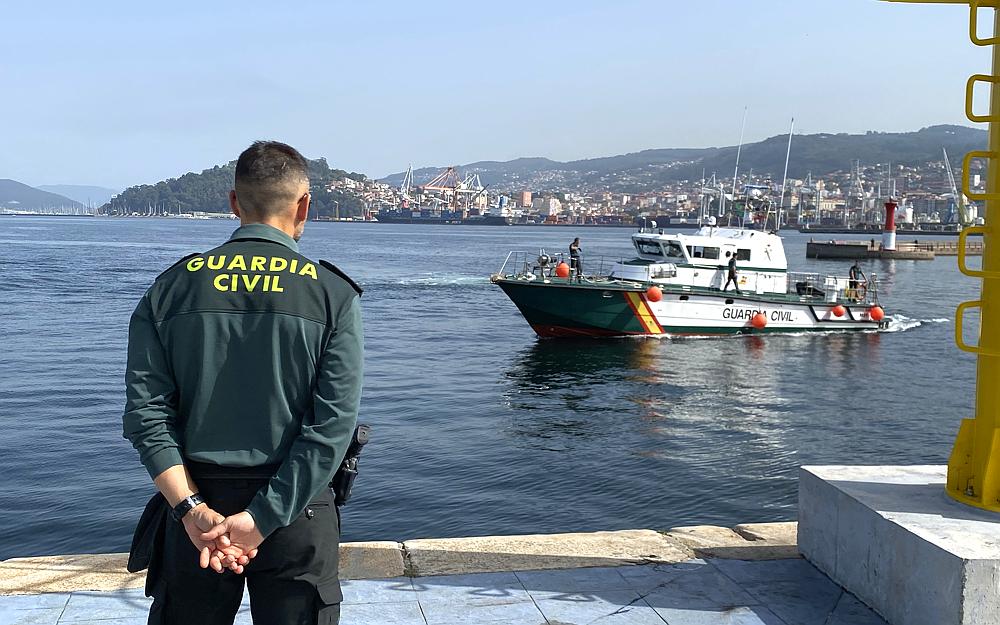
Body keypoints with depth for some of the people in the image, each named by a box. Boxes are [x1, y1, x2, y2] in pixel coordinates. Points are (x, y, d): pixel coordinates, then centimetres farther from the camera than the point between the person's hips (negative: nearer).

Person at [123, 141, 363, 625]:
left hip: (196, 500, 2)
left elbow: (146, 413, -7)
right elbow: (333, 426, -15)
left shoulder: (172, 286, 0)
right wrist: (262, 520, -15)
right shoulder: (333, 293, -6)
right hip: (296, 510, -2)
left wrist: (193, 510, -12)